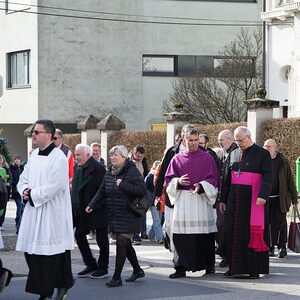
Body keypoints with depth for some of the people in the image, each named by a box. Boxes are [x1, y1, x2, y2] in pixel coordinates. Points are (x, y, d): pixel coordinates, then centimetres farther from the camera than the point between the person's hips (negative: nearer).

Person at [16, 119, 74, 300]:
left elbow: (54, 186, -20)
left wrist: (32, 195, -13)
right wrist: (25, 191, -4)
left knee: (49, 253, -2)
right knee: (31, 251, 8)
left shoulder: (58, 158, -13)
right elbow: (23, 179, 17)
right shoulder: (34, 155, 12)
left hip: (52, 213, -8)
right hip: (33, 210, 8)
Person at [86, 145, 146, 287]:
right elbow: (102, 192, 15)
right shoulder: (109, 173, 10)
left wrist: (123, 185, -23)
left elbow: (142, 189, -21)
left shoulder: (132, 171, -12)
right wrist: (92, 205, 3)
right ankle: (138, 270, 31)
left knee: (122, 243, -9)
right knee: (126, 244, 14)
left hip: (128, 215, -7)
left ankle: (117, 277, -3)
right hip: (114, 215, 7)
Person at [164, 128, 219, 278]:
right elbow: (169, 180, 12)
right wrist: (178, 181, -9)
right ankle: (181, 267, -1)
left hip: (201, 200, -2)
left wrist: (201, 186, -18)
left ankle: (208, 265, 12)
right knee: (181, 236, -4)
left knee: (205, 235, -1)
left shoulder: (207, 158, 5)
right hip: (182, 201, 2)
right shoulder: (177, 159, 12)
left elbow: (213, 179, 0)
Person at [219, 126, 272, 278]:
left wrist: (263, 195, -25)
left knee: (252, 233, -3)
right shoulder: (234, 154, 13)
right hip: (235, 199, 6)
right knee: (231, 232, 2)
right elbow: (228, 178, 18)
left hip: (253, 201, -5)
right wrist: (223, 199, 16)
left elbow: (267, 176, -13)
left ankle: (254, 268, 3)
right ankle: (235, 266, 11)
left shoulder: (262, 154, -4)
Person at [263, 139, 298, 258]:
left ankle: (282, 247, 4)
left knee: (280, 222, -3)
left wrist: (294, 197, 3)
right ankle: (270, 247, 11)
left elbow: (290, 180, 5)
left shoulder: (282, 162, 3)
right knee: (268, 223, 3)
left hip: (280, 199, -2)